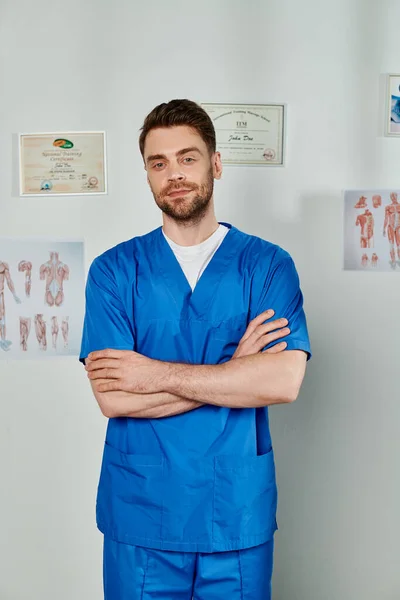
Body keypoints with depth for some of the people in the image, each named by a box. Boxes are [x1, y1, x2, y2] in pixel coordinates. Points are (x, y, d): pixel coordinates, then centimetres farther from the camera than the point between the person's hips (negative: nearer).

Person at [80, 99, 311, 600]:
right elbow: (112, 397, -13)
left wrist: (158, 374, -16)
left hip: (238, 514, 0)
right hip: (140, 514, 0)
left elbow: (284, 381, -16)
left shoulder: (268, 265, -3)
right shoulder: (113, 270, -2)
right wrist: (235, 372, -15)